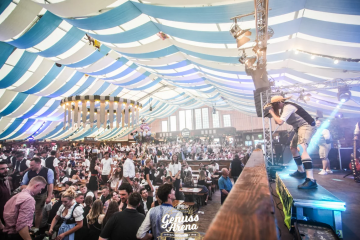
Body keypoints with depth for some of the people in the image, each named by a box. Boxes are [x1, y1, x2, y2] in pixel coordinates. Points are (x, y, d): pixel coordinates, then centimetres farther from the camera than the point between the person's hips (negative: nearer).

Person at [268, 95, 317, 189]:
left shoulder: (287, 107, -20)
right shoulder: (283, 108, 11)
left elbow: (280, 122, -29)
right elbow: (277, 122, 12)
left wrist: (272, 112, -16)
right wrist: (275, 112, 1)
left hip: (306, 126, -11)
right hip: (300, 127, 11)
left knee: (301, 149, -29)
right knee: (293, 148, 22)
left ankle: (311, 180, -37)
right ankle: (301, 171, 36)